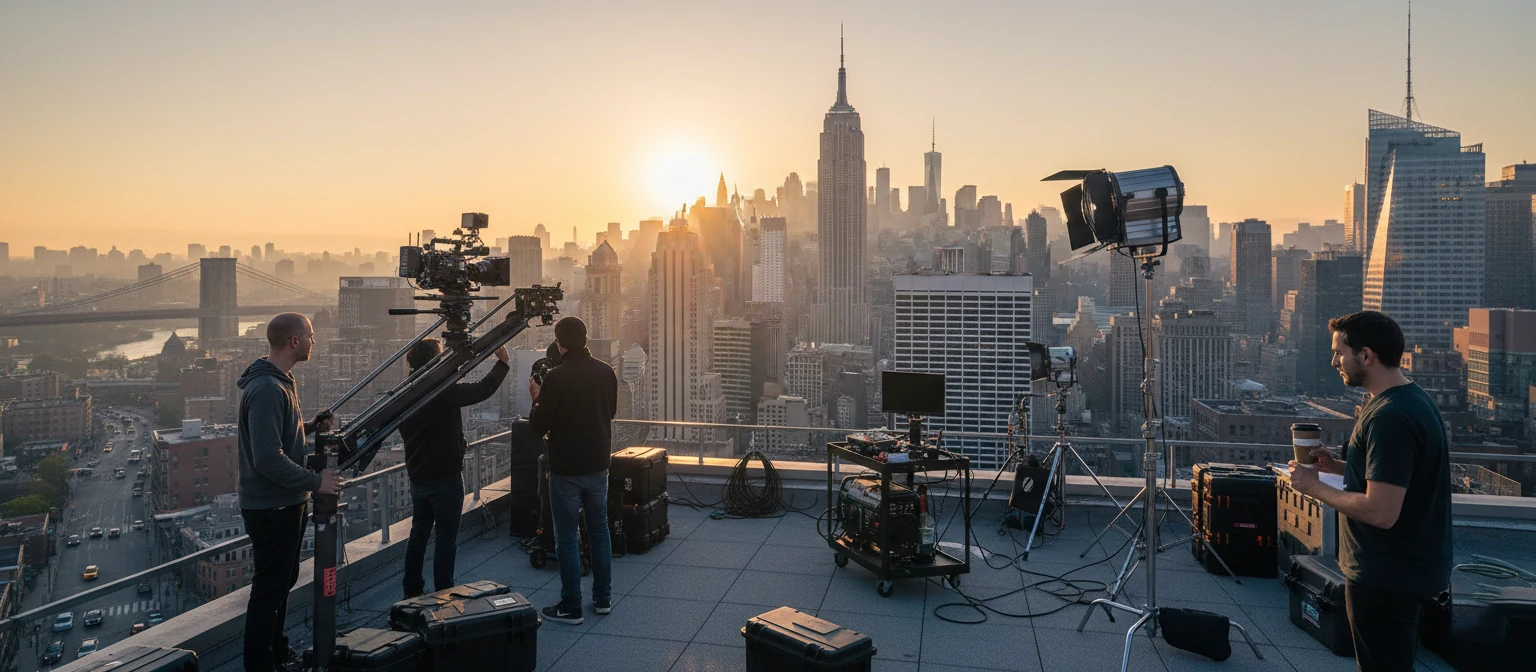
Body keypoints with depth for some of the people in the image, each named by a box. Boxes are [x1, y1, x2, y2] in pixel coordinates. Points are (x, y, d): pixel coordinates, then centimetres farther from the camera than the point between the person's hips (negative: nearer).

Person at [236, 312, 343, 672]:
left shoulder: (277, 381, 10)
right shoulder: (267, 389, -24)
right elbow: (269, 459, -30)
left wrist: (308, 427, 7)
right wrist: (316, 481, -23)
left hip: (284, 503, 11)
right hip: (271, 507, -11)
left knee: (283, 580, 23)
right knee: (270, 587, 1)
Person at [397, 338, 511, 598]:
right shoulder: (442, 392, -22)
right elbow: (482, 390, -25)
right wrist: (502, 363, -11)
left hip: (418, 476, 8)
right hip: (445, 477, -8)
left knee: (418, 533, 18)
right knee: (446, 539, 2)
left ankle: (412, 592, 27)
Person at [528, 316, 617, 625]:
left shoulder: (556, 377, -18)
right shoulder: (605, 371, -2)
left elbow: (538, 427, -13)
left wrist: (537, 399, 3)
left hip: (566, 469, -5)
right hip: (598, 464, 5)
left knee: (567, 537, 4)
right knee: (599, 530, 16)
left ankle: (571, 607, 10)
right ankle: (603, 598, 25)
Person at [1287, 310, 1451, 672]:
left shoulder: (1390, 417, -26)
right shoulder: (1412, 397, 7)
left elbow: (1381, 512, -29)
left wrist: (1313, 486, -17)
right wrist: (1336, 465, 6)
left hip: (1385, 577, -10)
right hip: (1405, 568, 10)